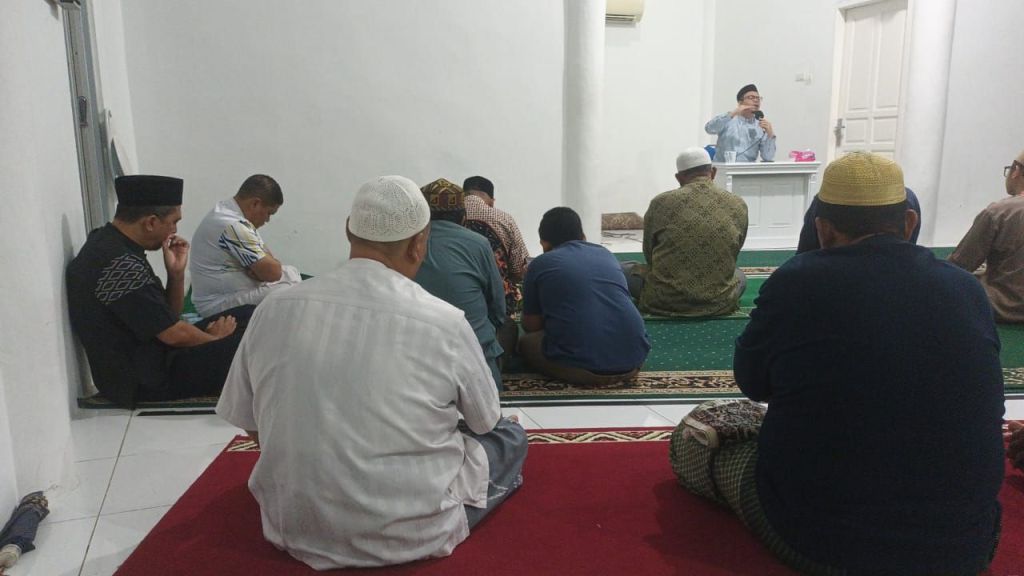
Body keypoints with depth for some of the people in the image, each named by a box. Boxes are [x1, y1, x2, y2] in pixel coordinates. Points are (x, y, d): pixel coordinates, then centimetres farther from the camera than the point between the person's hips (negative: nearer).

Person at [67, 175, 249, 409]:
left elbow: (168, 315, 11)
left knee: (247, 317, 8)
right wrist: (214, 337, -2)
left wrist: (176, 272, -5)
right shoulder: (118, 265, -25)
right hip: (146, 381, -10)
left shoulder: (111, 243, 7)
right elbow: (172, 334, -20)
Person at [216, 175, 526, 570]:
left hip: (292, 528, 3)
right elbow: (486, 423, -1)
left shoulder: (273, 309, -10)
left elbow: (251, 427, 2)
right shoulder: (444, 322, -19)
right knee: (511, 437, 19)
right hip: (411, 534, -3)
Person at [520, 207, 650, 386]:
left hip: (580, 367, -5)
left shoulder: (540, 264, 7)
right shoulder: (605, 253, 19)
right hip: (634, 358, 5)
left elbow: (531, 326, 14)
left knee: (526, 342, 22)